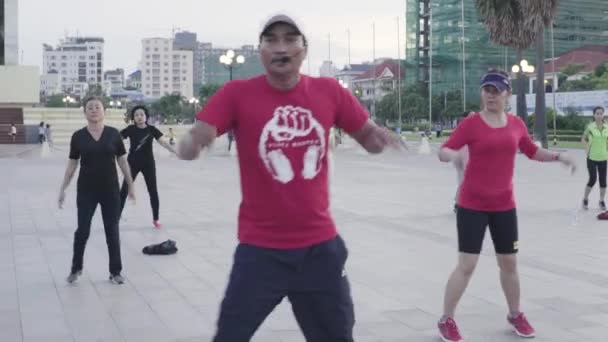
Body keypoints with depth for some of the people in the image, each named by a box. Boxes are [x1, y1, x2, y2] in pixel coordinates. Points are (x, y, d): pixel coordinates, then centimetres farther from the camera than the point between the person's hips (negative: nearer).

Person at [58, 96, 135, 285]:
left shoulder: (113, 134, -3)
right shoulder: (78, 136, -2)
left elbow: (122, 161, 4)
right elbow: (72, 164, 3)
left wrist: (131, 186, 5)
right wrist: (63, 189, 0)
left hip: (110, 190, 0)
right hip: (86, 191, 0)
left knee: (112, 231, 5)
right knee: (82, 230, 4)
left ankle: (115, 271, 16)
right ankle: (76, 268, 24)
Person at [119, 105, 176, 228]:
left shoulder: (152, 129, -4)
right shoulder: (130, 129, -6)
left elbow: (163, 142, -9)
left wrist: (176, 151, -20)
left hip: (148, 164, 1)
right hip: (133, 163, -1)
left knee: (153, 191, 6)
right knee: (125, 190, -2)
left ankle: (156, 219, 19)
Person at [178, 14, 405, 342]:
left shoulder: (330, 91, -1)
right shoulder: (237, 93, -9)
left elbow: (369, 138, 9)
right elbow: (190, 145, -14)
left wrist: (379, 136, -14)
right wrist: (192, 142, -37)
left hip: (321, 245, 3)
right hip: (260, 249, -3)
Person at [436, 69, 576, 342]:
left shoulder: (516, 124, 3)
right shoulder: (471, 123, -10)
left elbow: (532, 151, 18)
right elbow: (443, 151, -14)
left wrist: (558, 156, 4)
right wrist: (453, 154, -36)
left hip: (504, 205, 4)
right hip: (472, 205, -4)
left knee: (509, 263, 14)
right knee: (466, 265, -5)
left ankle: (515, 315, 34)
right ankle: (446, 320, 10)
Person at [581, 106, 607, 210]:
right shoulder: (590, 127, -7)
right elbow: (583, 139, 5)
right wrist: (588, 148, -7)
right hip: (592, 157, -3)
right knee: (593, 179, -6)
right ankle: (585, 199, 14)